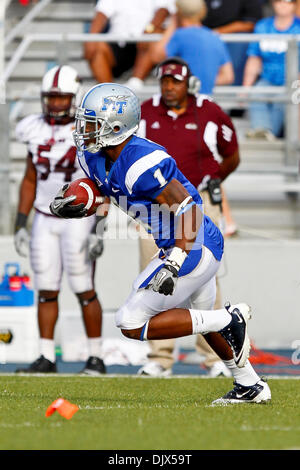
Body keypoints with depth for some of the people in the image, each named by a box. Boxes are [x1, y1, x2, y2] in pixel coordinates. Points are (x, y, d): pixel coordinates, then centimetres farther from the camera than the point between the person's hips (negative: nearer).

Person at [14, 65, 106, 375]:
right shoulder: (36, 131, 7)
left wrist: (99, 228, -15)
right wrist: (20, 223, 10)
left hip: (79, 218, -5)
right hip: (44, 220, 5)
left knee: (84, 291, -4)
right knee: (46, 291, 4)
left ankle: (96, 358, 5)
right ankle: (46, 358, 8)